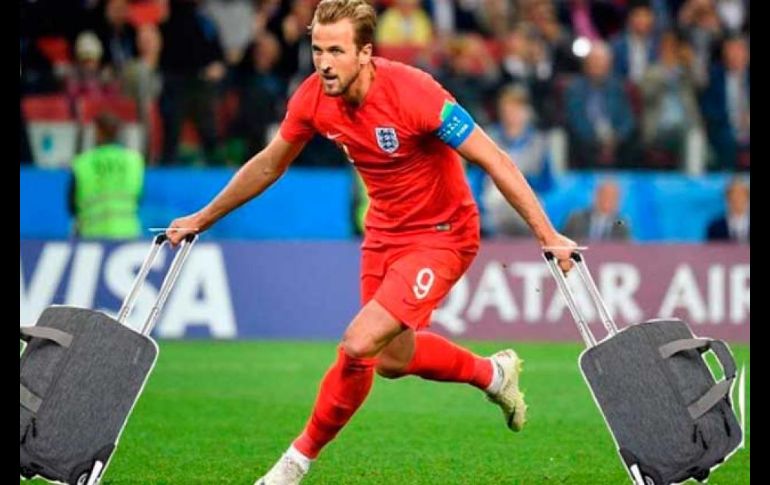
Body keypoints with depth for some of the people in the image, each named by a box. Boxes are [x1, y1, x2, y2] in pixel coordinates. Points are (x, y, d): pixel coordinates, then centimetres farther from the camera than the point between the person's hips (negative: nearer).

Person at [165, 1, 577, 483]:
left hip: (441, 236, -7)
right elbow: (269, 164, 9)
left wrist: (548, 236, -30)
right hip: (384, 233, 7)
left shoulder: (413, 92, -29)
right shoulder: (314, 97, -11)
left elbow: (495, 162, -25)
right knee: (392, 361, 17)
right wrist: (202, 219, 14)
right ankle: (493, 373, 44)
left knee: (359, 346, -19)